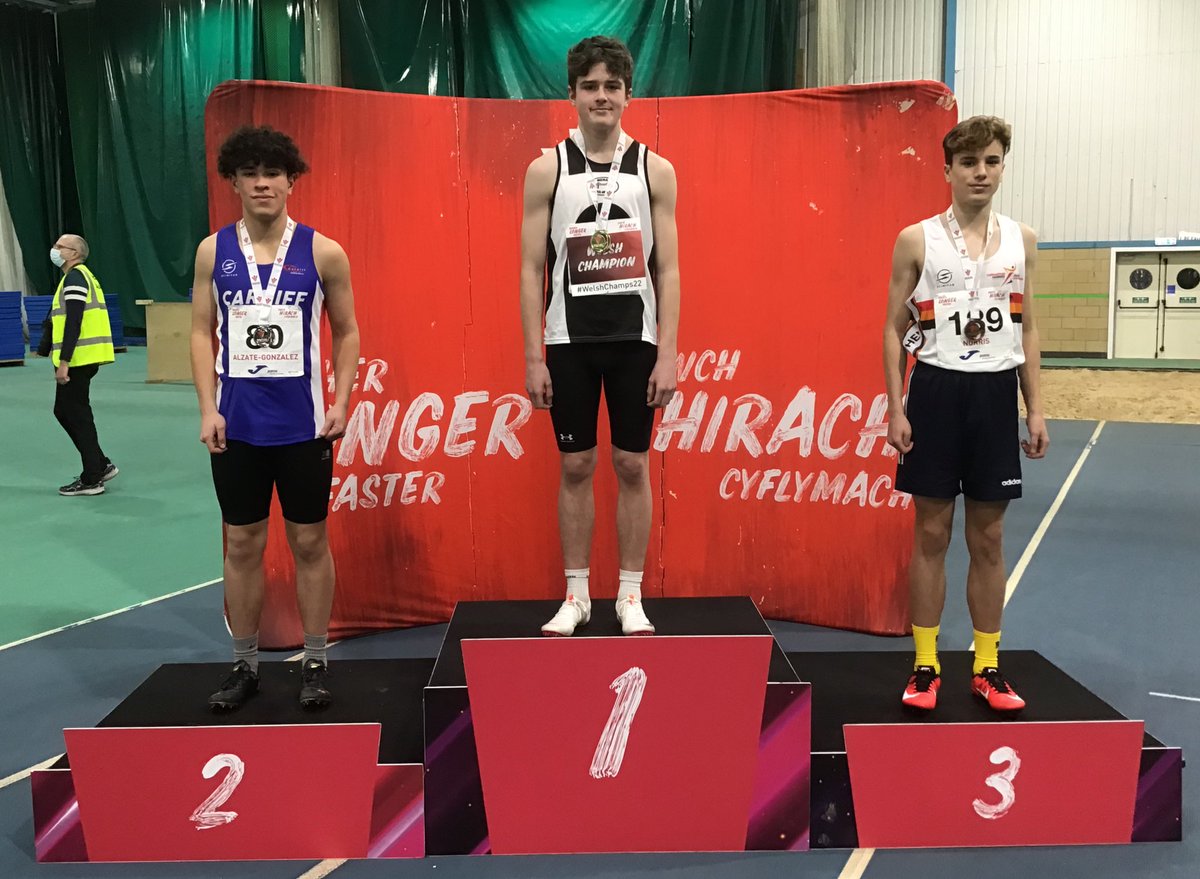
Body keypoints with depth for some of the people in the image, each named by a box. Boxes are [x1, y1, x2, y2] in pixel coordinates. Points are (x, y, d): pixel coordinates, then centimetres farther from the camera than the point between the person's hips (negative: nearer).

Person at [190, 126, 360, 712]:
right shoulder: (213, 251, 4)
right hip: (236, 424, 2)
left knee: (309, 542, 6)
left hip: (303, 423, -1)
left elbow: (346, 331, 6)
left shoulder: (322, 252, 0)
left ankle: (316, 663, 19)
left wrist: (341, 404, -3)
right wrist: (208, 409, -4)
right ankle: (244, 665, 22)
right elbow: (202, 332, 5)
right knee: (243, 544, 9)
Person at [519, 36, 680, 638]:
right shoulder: (547, 169, 1)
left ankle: (630, 595, 17)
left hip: (635, 339, 0)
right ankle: (576, 595, 18)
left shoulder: (654, 170, 2)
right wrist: (533, 357, -5)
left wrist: (667, 355, -6)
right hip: (570, 340, 0)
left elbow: (668, 269, 0)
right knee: (575, 466, 6)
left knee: (632, 466, 5)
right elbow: (531, 268, 0)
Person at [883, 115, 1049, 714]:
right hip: (936, 390, -2)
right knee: (931, 533, 4)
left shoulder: (1021, 240, 7)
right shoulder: (916, 240, -2)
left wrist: (1035, 408, 7)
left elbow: (1027, 328, 12)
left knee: (989, 537, 9)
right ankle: (925, 666, 15)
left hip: (995, 393, 3)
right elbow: (894, 329, 0)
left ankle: (987, 668, 20)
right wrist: (895, 409, -7)